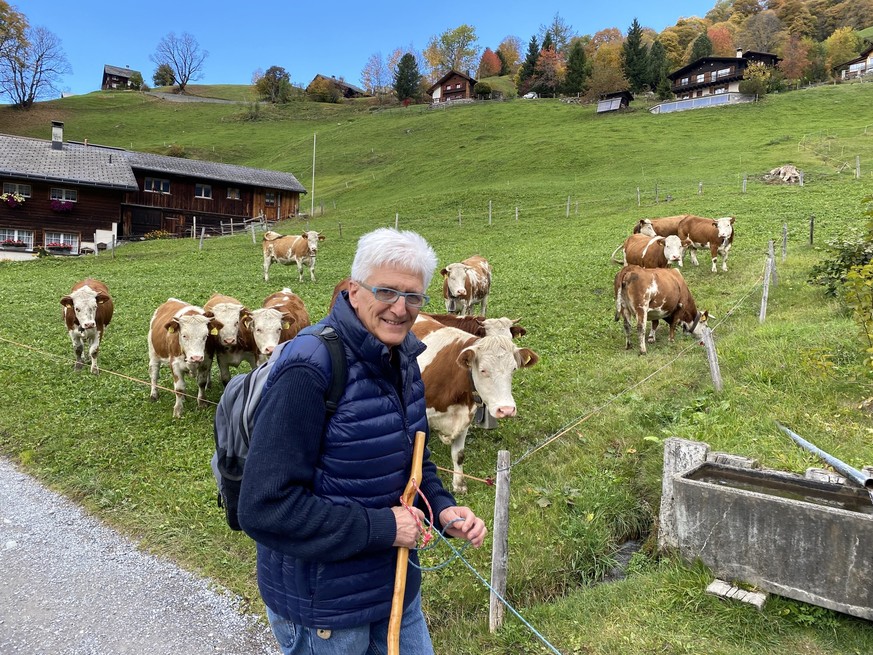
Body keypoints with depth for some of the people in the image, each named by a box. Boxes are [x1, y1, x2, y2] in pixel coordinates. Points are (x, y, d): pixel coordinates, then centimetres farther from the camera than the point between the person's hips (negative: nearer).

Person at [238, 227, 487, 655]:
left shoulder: (403, 361, 0)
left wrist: (442, 508, -5)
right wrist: (380, 527, -24)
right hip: (320, 605, -7)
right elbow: (265, 507, -28)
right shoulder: (308, 370, -26)